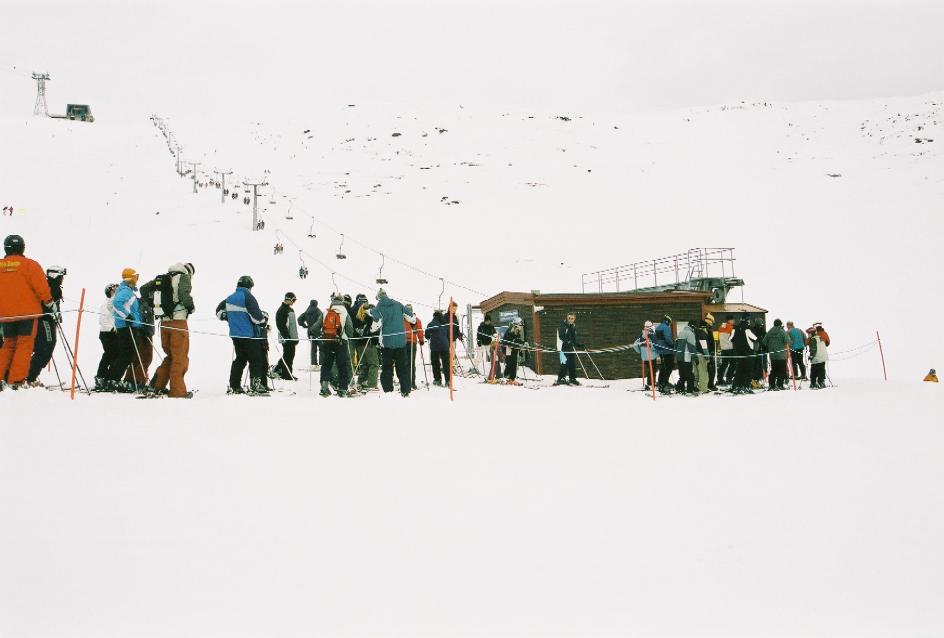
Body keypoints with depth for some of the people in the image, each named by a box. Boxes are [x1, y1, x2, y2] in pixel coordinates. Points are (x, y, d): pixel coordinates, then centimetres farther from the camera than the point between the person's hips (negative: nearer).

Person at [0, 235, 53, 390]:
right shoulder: (30, 265, -6)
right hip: (28, 312, -4)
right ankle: (17, 380, -8)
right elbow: (41, 287, -10)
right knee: (24, 345, -2)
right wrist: (50, 303, 3)